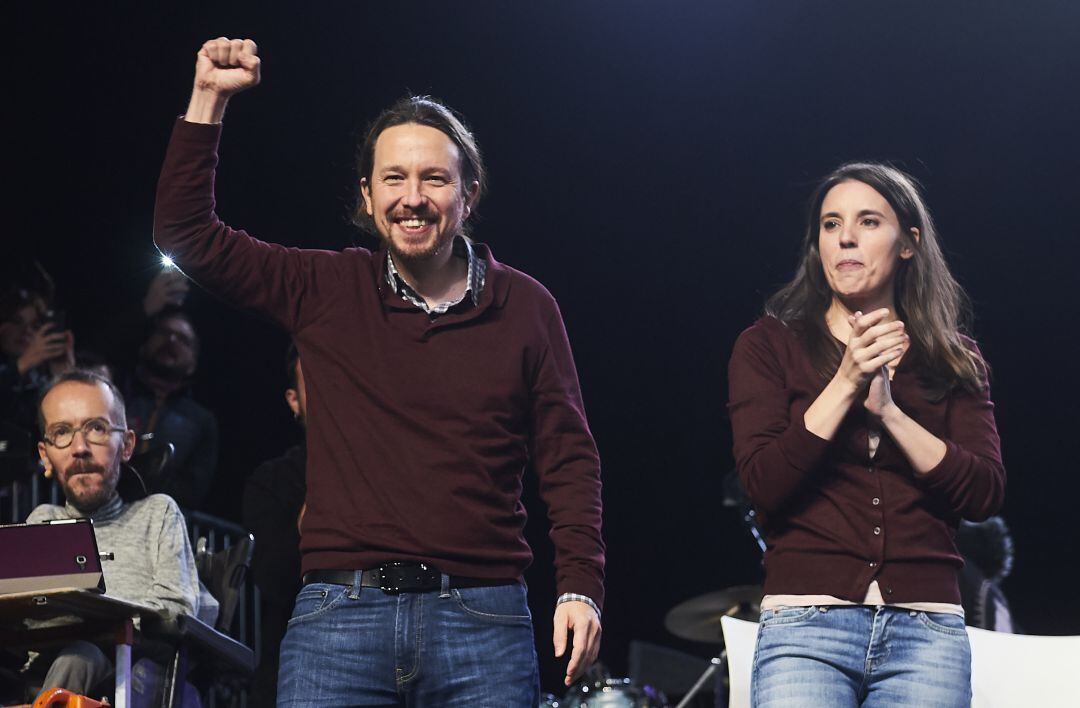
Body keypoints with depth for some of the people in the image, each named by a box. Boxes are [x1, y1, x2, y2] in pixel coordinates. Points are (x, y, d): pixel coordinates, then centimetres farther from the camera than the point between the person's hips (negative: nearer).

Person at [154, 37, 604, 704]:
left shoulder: (525, 307, 7)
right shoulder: (325, 292, 9)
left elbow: (569, 457, 7)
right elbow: (187, 234, 6)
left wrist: (581, 588, -4)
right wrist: (209, 100, 0)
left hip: (482, 621, 0)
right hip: (341, 615, 0)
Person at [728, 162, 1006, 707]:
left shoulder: (952, 359, 14)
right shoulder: (769, 346, 8)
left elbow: (985, 494, 2)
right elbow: (763, 485, -4)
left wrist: (888, 411, -8)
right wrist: (845, 385, -12)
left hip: (926, 626, 2)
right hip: (806, 623, -2)